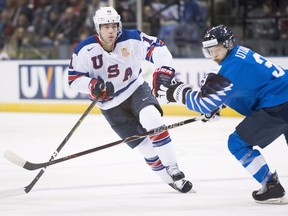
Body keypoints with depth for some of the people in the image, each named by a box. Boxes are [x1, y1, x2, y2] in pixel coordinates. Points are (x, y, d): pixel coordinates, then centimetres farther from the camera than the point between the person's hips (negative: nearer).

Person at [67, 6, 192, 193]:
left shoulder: (131, 39, -15)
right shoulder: (85, 50, -15)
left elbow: (157, 48, -10)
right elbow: (74, 79, -10)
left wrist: (164, 70, -26)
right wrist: (93, 86, -28)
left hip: (136, 89, 0)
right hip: (110, 104, 0)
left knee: (152, 120, -29)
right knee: (146, 147, -6)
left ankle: (173, 169, -20)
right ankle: (172, 181, 8)